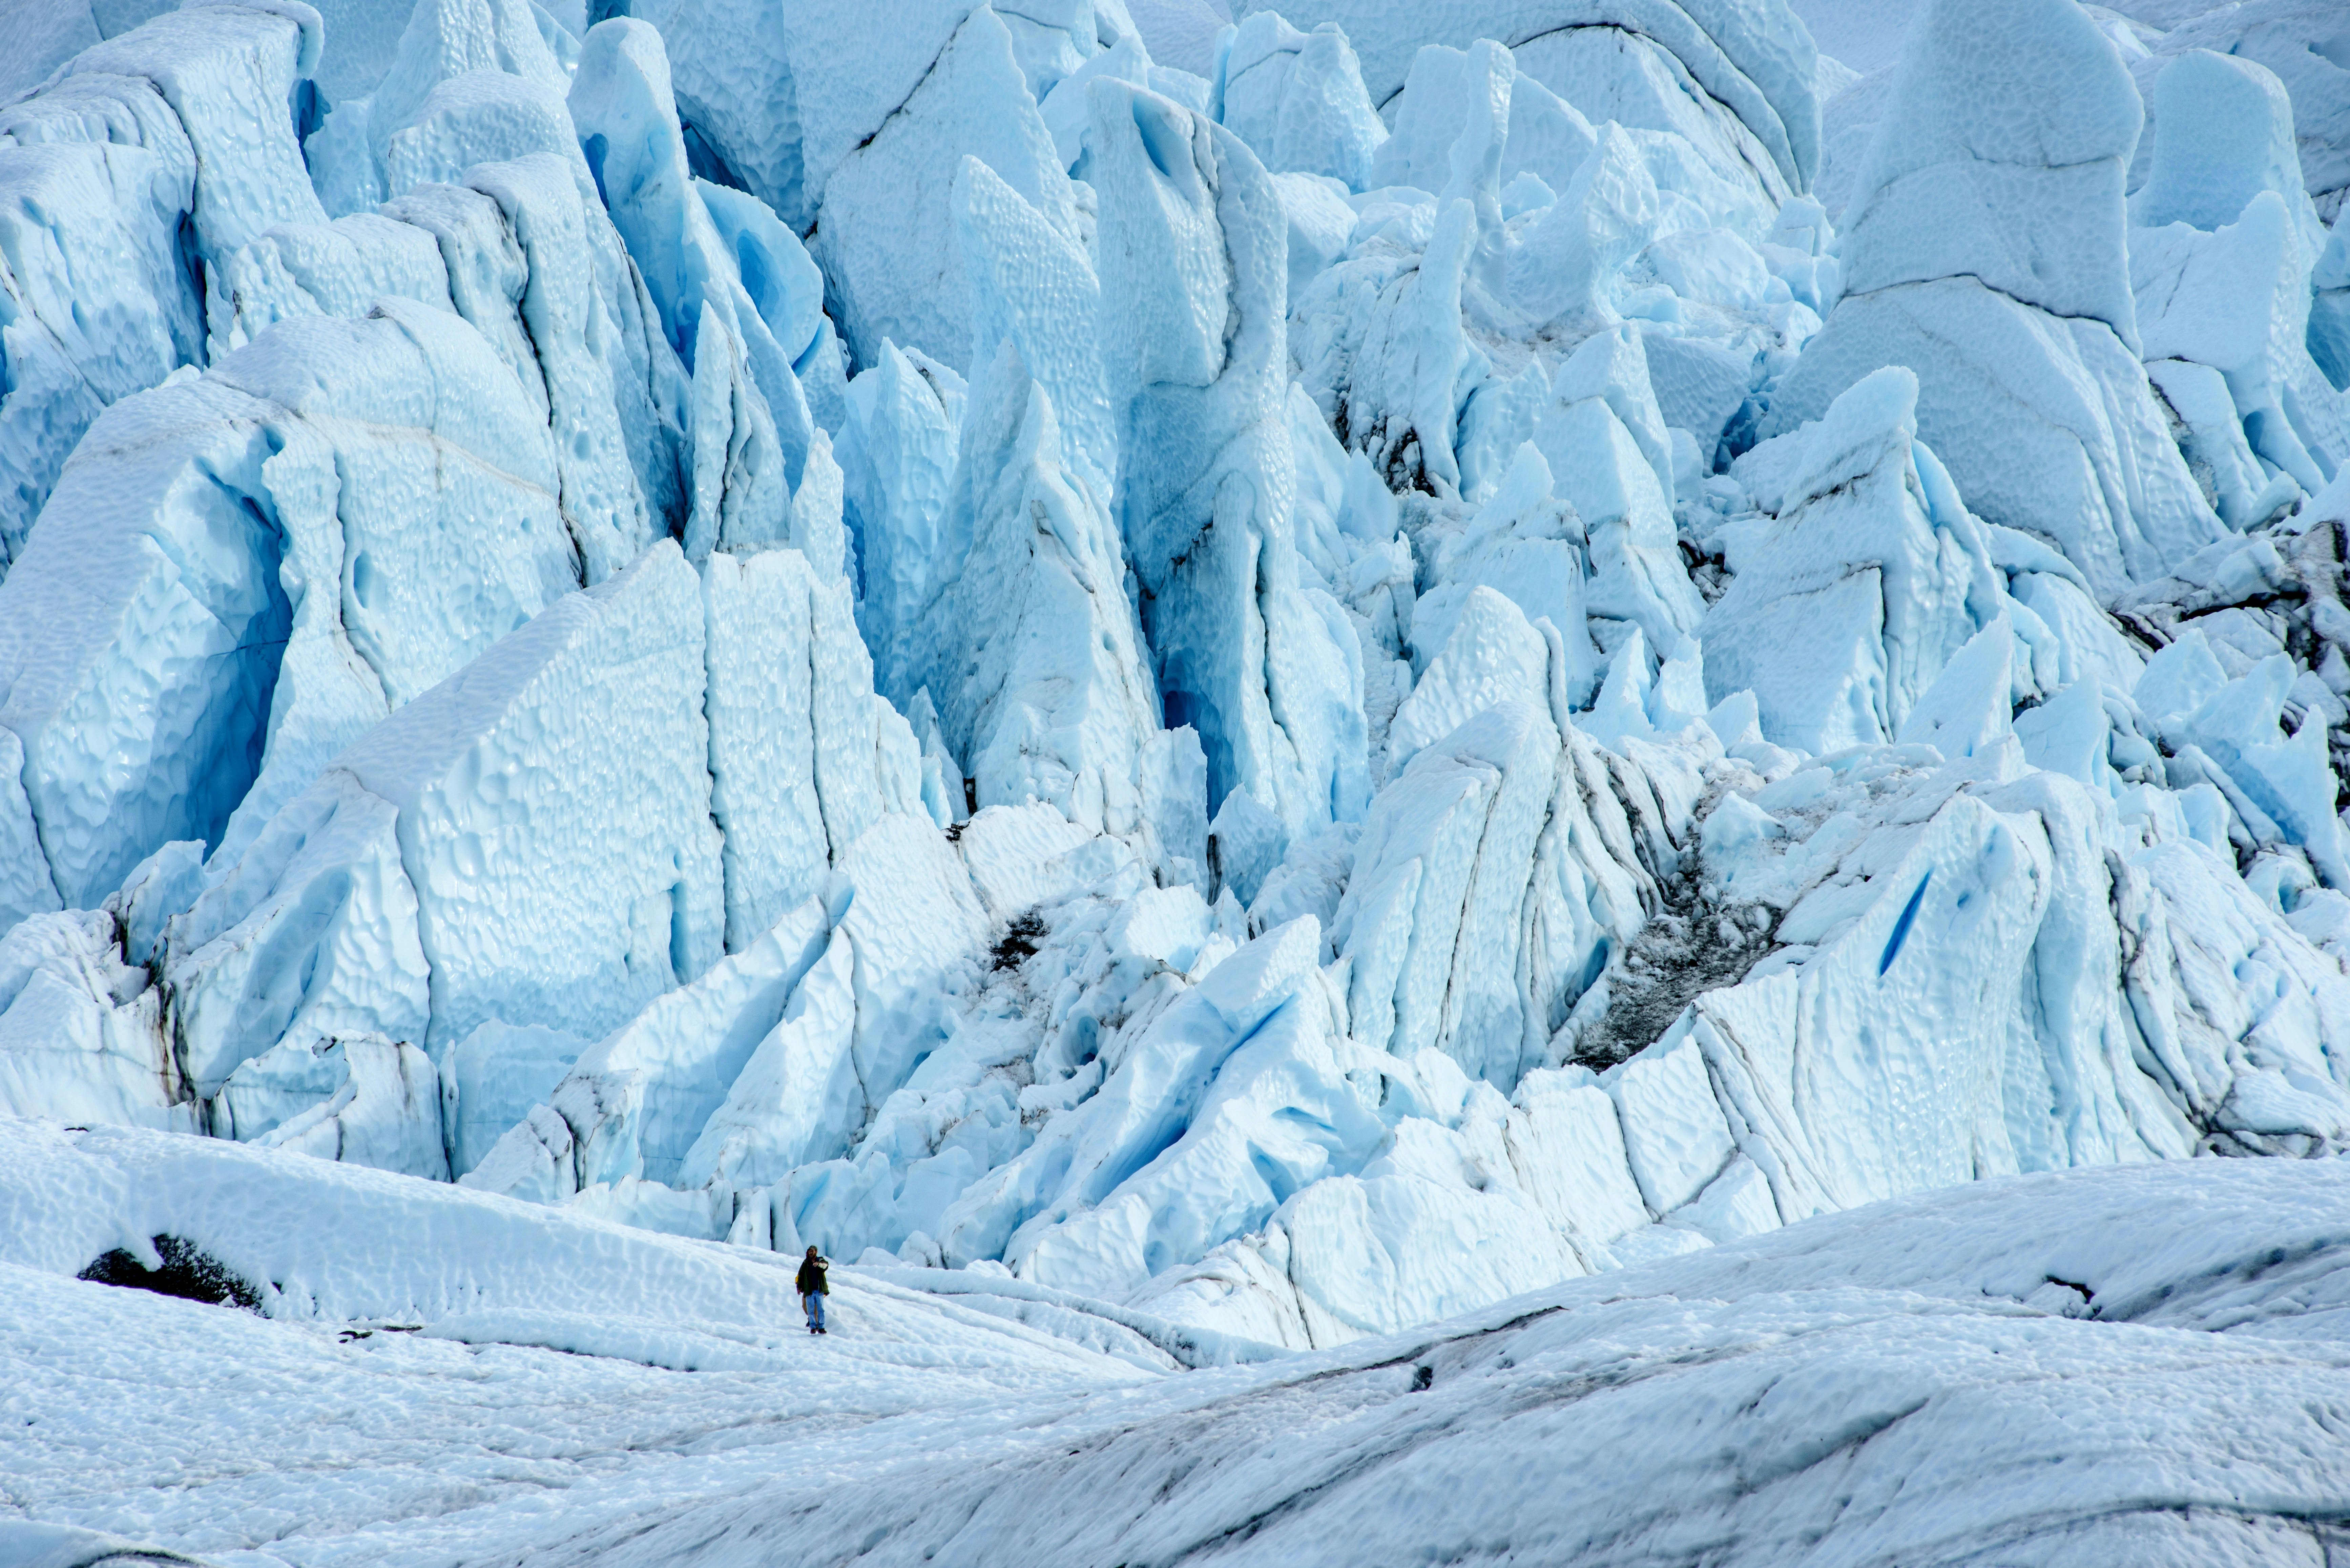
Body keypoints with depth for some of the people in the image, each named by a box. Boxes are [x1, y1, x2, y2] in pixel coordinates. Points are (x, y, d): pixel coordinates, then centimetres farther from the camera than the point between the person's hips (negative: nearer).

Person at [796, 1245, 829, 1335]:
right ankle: (813, 1327, 8)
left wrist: (819, 1264, -40)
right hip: (809, 1291, 1)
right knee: (811, 1310, 0)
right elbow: (801, 1275, 11)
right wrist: (799, 1287, 4)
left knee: (820, 1310, -2)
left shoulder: (821, 1261, 4)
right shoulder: (806, 1263, 9)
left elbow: (826, 1265, -19)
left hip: (819, 1290, -1)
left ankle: (821, 1327, 0)